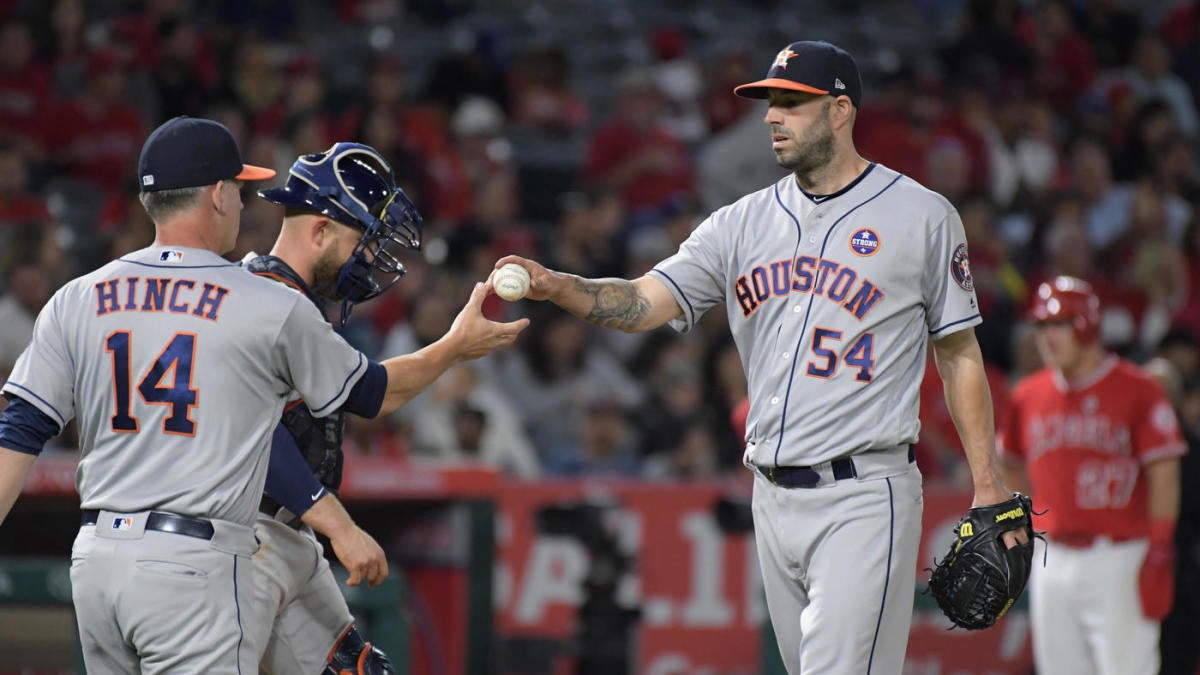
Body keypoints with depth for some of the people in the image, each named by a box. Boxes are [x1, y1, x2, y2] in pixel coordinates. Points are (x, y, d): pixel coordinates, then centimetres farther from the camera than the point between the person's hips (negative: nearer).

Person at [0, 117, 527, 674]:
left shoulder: (76, 300, 7)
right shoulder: (271, 307, -3)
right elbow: (370, 393, 11)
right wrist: (454, 349, 28)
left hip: (93, 563, 5)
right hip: (192, 565, -5)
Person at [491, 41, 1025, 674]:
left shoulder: (921, 217, 1)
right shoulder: (742, 224, 11)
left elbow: (959, 353, 4)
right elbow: (645, 301, 1)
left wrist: (988, 484, -2)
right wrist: (554, 286, -19)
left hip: (864, 496, -5)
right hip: (773, 496, 5)